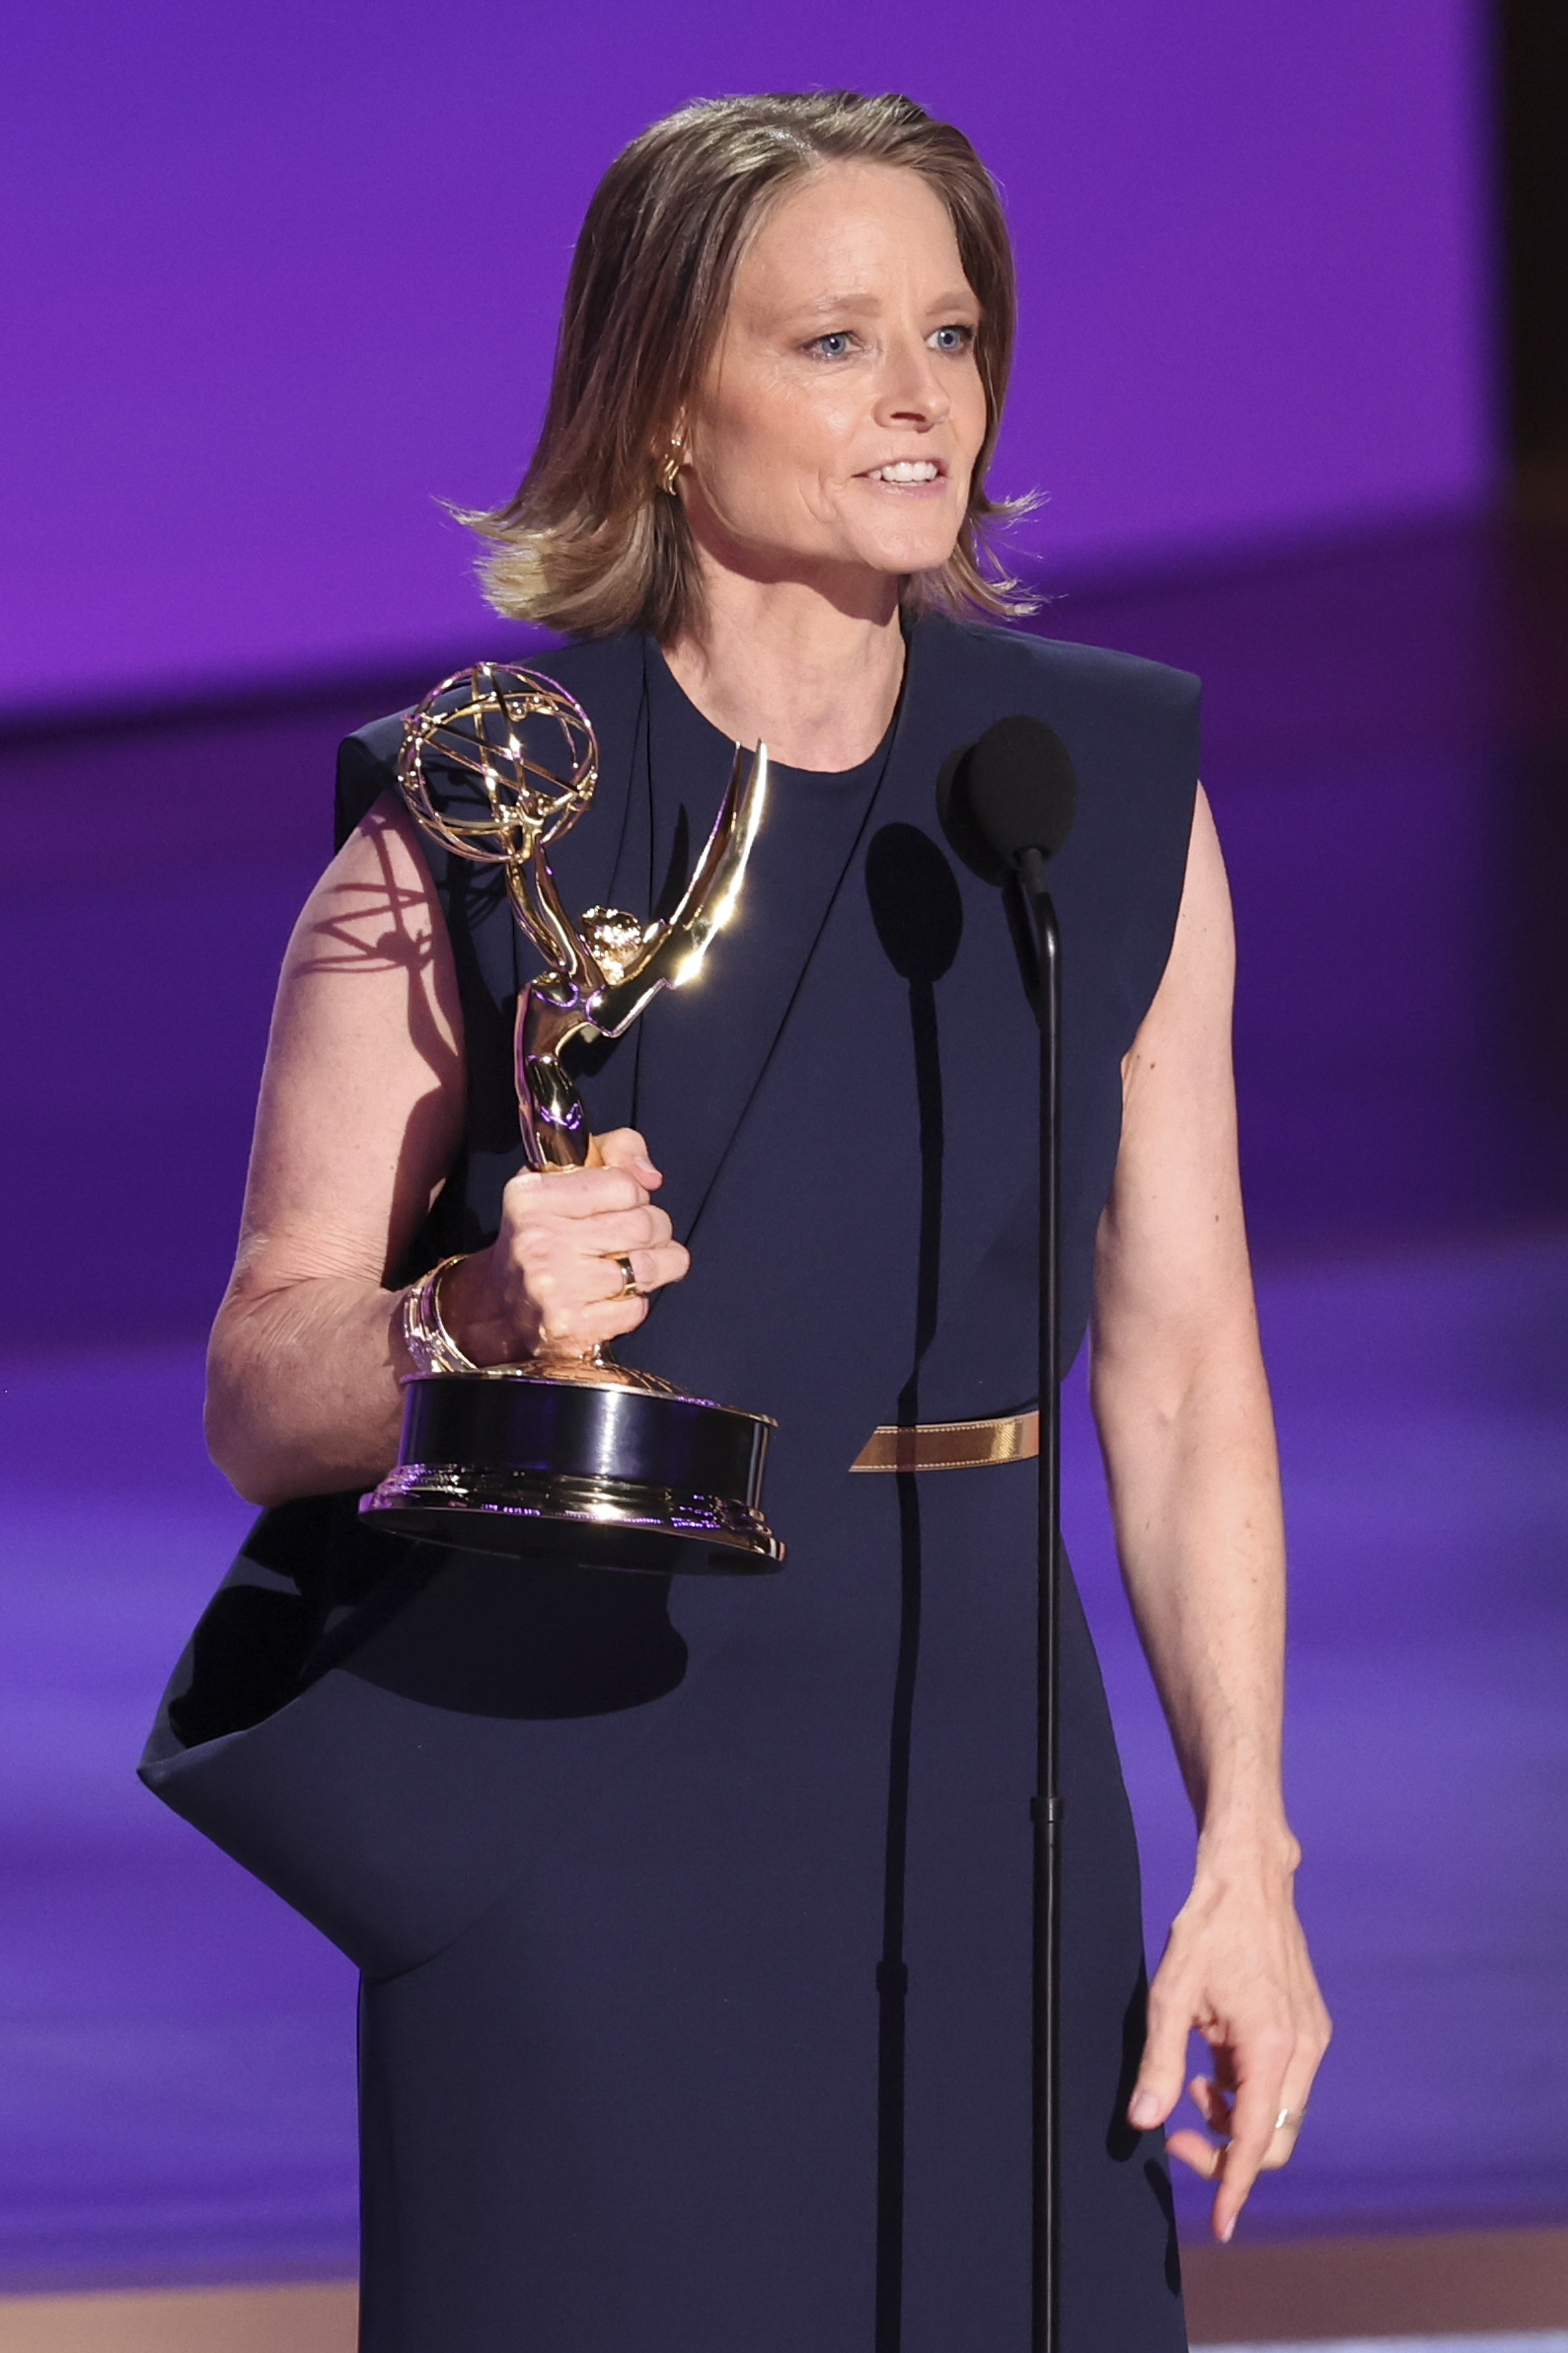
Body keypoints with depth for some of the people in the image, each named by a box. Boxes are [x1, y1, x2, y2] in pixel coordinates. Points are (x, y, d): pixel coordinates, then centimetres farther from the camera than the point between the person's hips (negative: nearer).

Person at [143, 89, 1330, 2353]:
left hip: (975, 1775, 3)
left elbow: (1184, 1367, 6)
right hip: (578, 1788, -3)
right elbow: (260, 1389, -2)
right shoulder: (468, 815, -3)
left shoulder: (1111, 792, 5)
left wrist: (1246, 1852, 0)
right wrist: (485, 1317, -23)